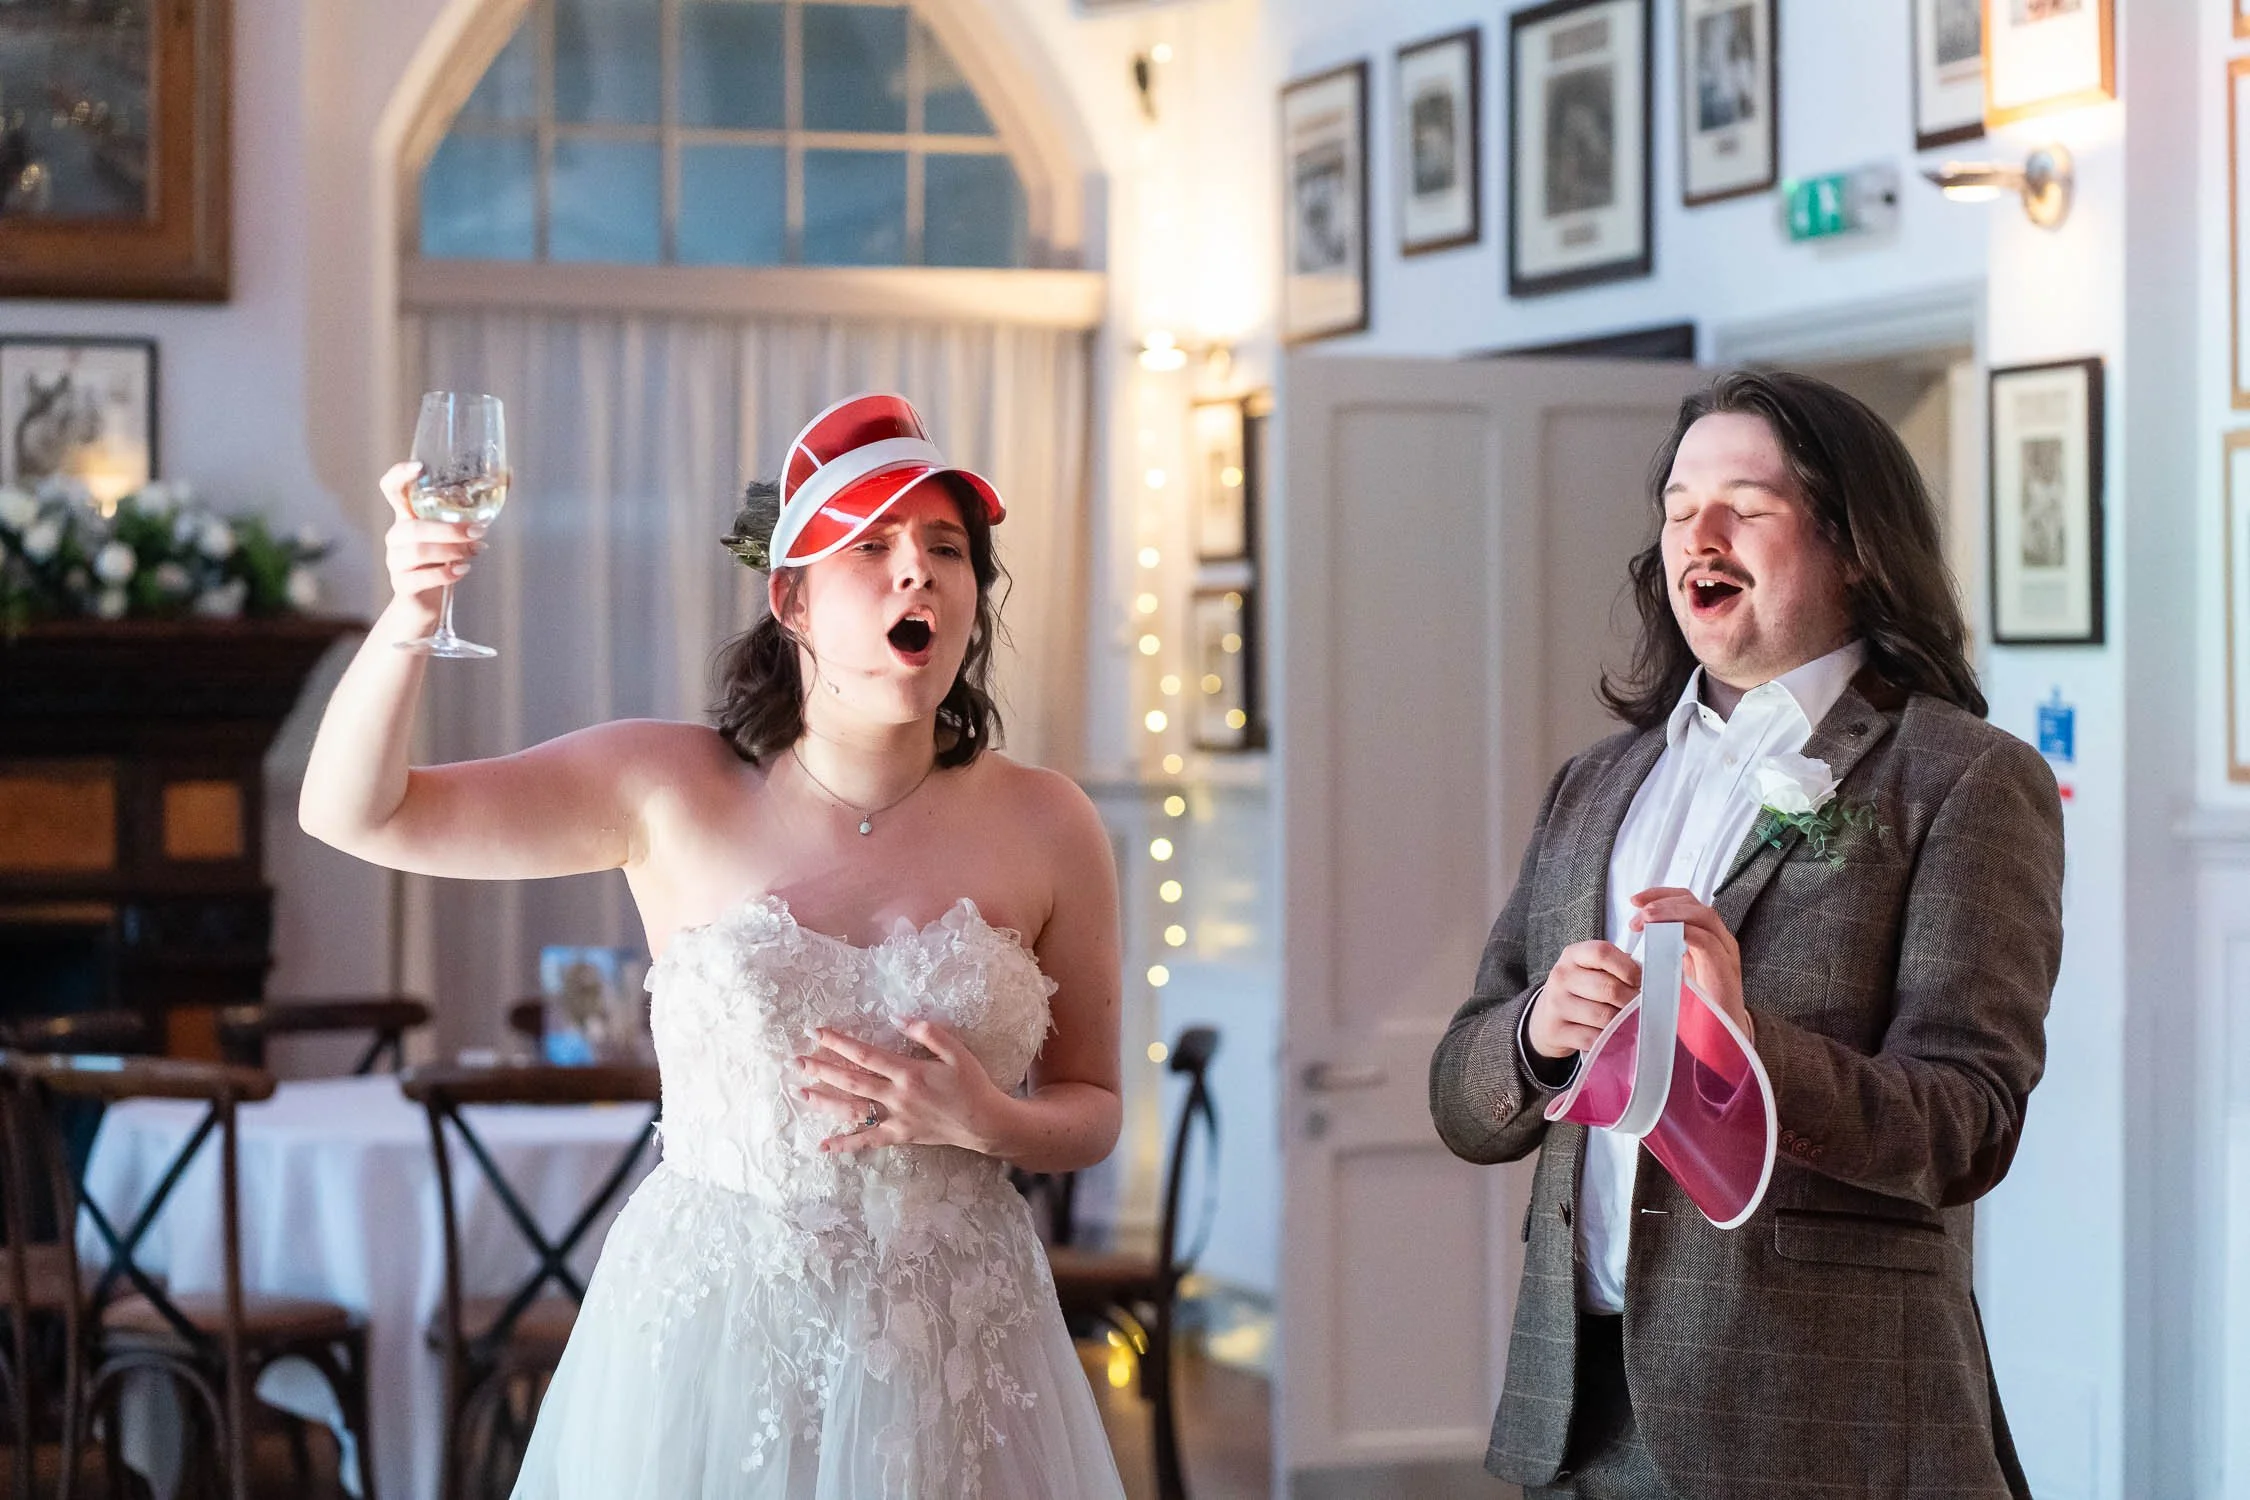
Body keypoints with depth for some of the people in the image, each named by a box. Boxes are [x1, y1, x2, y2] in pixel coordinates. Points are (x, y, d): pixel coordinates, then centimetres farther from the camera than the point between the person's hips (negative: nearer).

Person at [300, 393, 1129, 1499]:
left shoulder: (1043, 826, -2)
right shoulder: (668, 789, -4)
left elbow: (1092, 1112, 7)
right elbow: (351, 814, -7)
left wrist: (986, 1121, -15)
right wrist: (409, 615, -24)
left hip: (952, 1357, 1)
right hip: (710, 1333, -1)